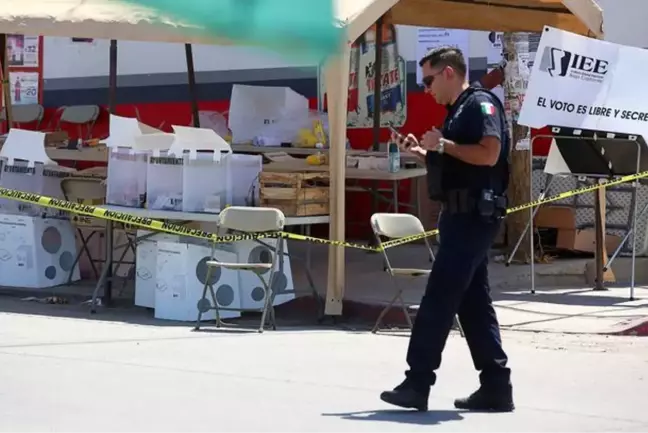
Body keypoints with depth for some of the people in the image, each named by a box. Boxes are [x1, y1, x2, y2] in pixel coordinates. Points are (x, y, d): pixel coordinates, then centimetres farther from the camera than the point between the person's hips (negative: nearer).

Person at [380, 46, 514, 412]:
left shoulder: (481, 104, -10)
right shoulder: (459, 111, 20)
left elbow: (489, 154, -23)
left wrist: (444, 144, -16)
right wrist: (423, 152, 11)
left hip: (474, 216, -10)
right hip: (463, 216, 10)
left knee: (439, 298, -10)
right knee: (473, 302, 9)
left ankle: (418, 383, -9)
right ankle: (496, 387, 11)